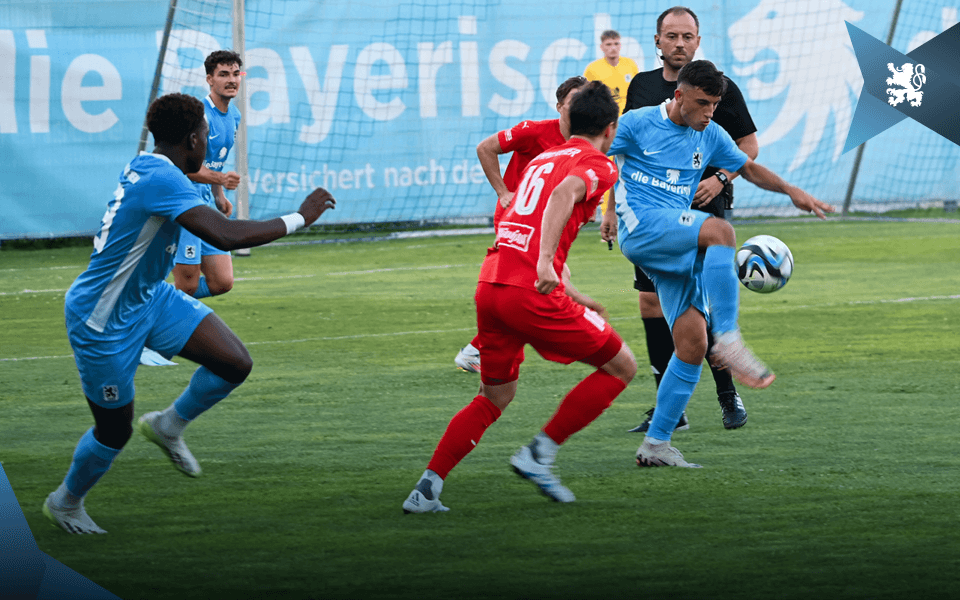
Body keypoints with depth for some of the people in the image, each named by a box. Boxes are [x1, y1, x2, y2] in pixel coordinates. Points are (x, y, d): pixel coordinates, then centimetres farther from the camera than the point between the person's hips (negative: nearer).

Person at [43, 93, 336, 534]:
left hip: (149, 298, 9)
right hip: (104, 321, -9)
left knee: (235, 364, -5)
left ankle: (167, 427, 19)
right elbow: (226, 237, -40)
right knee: (115, 430, 6)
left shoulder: (146, 167, 0)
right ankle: (64, 503, 33)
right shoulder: (162, 179, -30)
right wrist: (299, 219, -30)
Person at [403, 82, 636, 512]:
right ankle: (539, 453, 4)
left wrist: (567, 294, 41)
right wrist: (545, 263, -32)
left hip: (489, 284, 8)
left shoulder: (542, 158, 27)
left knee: (494, 398, 23)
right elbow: (565, 193, -21)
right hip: (530, 292, -7)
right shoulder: (597, 165, 3)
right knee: (621, 367, 8)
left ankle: (426, 489, 11)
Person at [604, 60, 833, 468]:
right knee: (720, 231, -32)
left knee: (692, 343, -5)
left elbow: (748, 168, 28)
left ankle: (656, 445, 1)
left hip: (678, 251, 7)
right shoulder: (636, 124, 0)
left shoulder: (710, 136, 16)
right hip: (642, 225, -7)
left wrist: (791, 191, 14)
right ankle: (728, 339, -35)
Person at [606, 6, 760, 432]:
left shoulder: (719, 88, -2)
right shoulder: (642, 87, 10)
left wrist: (720, 179, -15)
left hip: (703, 212, -4)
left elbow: (749, 146, 2)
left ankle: (728, 395, 9)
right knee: (651, 304, -1)